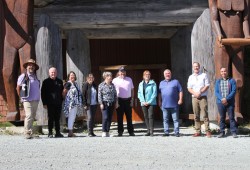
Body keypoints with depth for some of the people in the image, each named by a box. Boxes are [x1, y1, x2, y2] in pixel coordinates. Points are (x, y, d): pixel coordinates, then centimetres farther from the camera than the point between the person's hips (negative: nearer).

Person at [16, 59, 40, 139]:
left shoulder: (35, 77, 15)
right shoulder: (23, 76, -3)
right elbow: (18, 87, 2)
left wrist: (37, 97, 13)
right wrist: (21, 96, 4)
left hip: (36, 100, 6)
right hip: (28, 100, -6)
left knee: (33, 117, 9)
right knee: (29, 116, -15)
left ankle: (30, 132, 16)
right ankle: (27, 133, -12)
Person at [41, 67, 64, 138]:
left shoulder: (60, 81, 14)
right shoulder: (46, 82, 3)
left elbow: (62, 92, 18)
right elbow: (43, 93, 0)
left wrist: (62, 101, 9)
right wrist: (44, 103, -7)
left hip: (58, 103, 3)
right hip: (50, 103, -3)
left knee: (57, 118, 6)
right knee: (51, 118, -1)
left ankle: (58, 133, 11)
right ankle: (50, 133, 4)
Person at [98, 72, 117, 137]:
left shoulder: (112, 85, 13)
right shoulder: (101, 85, -3)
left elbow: (115, 94, 17)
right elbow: (99, 95, -6)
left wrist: (116, 102, 12)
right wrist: (101, 103, -12)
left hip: (112, 104, 5)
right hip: (105, 103, -5)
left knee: (110, 118, 6)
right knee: (105, 117, -13)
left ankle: (107, 132, 14)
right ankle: (104, 132, -6)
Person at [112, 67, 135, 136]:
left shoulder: (129, 79, 9)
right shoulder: (115, 80, 1)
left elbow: (132, 90, 12)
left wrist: (132, 100, 4)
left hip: (128, 100, 2)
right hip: (119, 100, -2)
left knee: (129, 116, 6)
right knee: (119, 117, 2)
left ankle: (131, 131, 11)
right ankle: (120, 131, 9)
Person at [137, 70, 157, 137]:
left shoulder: (153, 83, -1)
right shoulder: (141, 84, 12)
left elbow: (154, 93, -6)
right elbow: (139, 94, 10)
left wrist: (149, 102, -12)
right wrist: (143, 101, -4)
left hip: (151, 103, -4)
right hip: (144, 103, 4)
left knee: (151, 116, -9)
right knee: (146, 117, 7)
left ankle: (151, 131, -8)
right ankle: (148, 131, 13)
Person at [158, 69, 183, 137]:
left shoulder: (175, 82, 7)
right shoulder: (161, 83, 17)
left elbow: (180, 91, 3)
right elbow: (159, 93, 19)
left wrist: (180, 99, -6)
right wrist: (159, 101, 11)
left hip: (174, 105, -3)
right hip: (164, 105, 3)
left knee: (175, 119, -2)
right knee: (165, 119, 5)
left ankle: (177, 132, 1)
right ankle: (166, 132, 10)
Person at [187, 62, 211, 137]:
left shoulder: (204, 75, 6)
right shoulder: (190, 77, 15)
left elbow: (207, 86, -1)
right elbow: (189, 88, 10)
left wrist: (200, 92, -13)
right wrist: (195, 93, -8)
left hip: (203, 97, -3)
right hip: (194, 97, 3)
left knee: (205, 114, -9)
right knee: (196, 115, 2)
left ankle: (207, 131, -9)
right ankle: (198, 131, 6)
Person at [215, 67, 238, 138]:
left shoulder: (232, 81, 4)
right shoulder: (218, 81, 11)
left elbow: (234, 91, -4)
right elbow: (216, 92, 4)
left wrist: (226, 99, -15)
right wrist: (221, 99, -12)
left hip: (230, 102, -2)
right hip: (220, 102, 2)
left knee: (231, 117, -3)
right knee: (222, 118, 5)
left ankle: (233, 132, 0)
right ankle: (222, 132, 9)